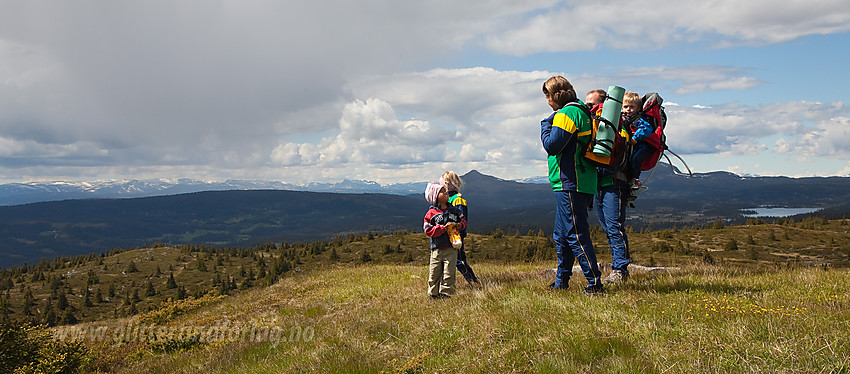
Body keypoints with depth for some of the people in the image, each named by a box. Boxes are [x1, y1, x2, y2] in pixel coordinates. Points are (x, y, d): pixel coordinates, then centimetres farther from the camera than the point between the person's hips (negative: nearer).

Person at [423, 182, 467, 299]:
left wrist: (460, 225, -1)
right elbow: (428, 230, -8)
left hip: (451, 248, 2)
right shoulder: (431, 213, -1)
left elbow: (463, 219, 23)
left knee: (449, 273, -1)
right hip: (437, 249, -2)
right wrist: (444, 227, -16)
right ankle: (434, 294, 16)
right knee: (434, 273, 2)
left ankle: (446, 294, 8)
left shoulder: (454, 210, 9)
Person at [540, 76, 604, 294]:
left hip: (570, 184, -11)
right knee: (561, 235, 16)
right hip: (582, 184, 11)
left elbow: (552, 145, -19)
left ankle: (595, 284, -5)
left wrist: (546, 123, -5)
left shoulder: (567, 113, -12)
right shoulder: (581, 111, 19)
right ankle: (561, 282, 25)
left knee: (575, 235, -8)